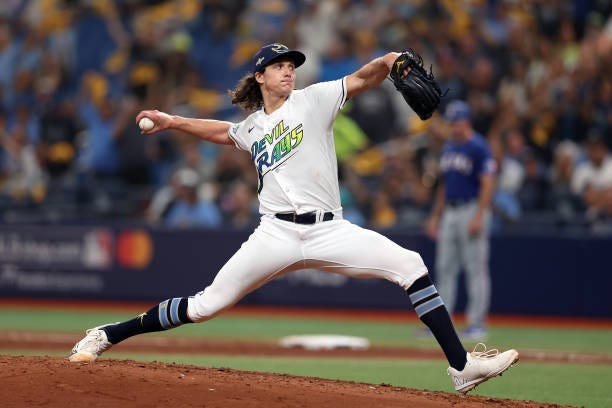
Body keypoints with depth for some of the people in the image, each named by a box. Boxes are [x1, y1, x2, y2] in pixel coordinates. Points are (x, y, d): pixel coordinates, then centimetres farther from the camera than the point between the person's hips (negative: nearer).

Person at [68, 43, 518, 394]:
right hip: (277, 234, 1)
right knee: (207, 305, -3)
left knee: (410, 265, -18)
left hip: (329, 232, -1)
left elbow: (361, 79, -6)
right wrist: (172, 122, 36)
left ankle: (461, 366, -18)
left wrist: (387, 63, -26)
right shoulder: (251, 127, 18)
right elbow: (222, 131, 41)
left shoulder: (313, 100, 8)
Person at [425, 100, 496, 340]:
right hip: (449, 212, 9)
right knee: (445, 267, 7)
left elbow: (488, 184, -15)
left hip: (472, 210, -9)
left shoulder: (478, 147, -9)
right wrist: (435, 216, 19)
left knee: (476, 267, -7)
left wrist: (478, 217, -22)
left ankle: (477, 323, -5)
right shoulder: (448, 148, 16)